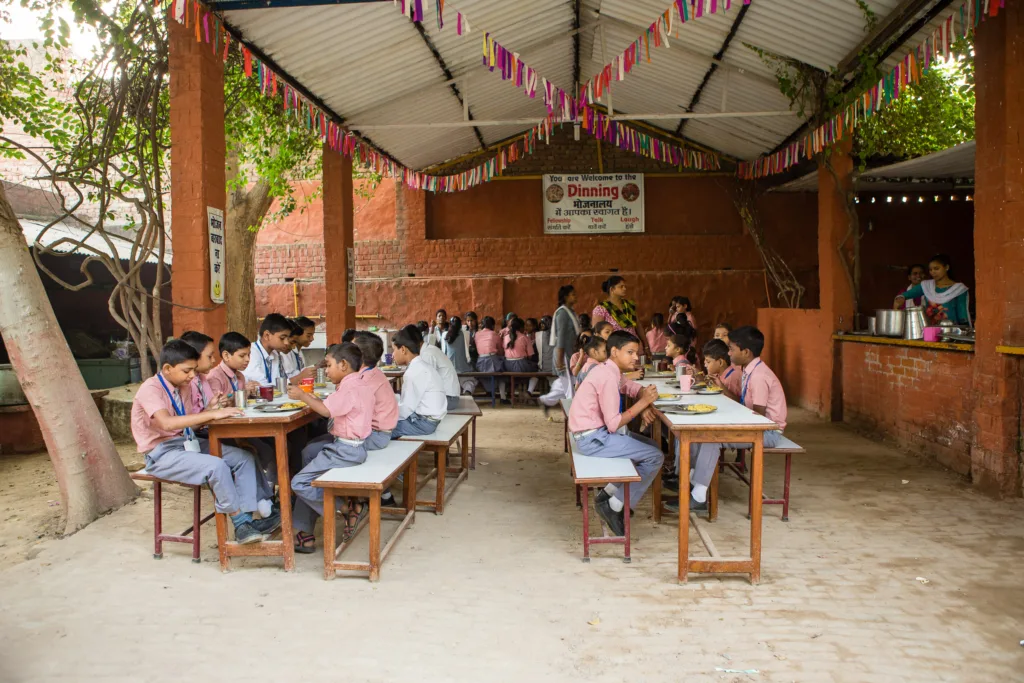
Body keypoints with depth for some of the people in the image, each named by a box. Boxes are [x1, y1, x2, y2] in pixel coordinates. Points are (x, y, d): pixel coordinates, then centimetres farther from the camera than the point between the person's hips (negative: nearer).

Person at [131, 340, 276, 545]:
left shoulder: (179, 388, 11)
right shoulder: (150, 389, -16)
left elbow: (189, 423, 10)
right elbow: (167, 423, -33)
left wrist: (211, 410, -9)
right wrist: (212, 414, -35)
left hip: (186, 444, 9)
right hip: (162, 454, -9)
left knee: (244, 458, -7)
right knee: (216, 466, -32)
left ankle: (246, 520, -14)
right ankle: (241, 523, -15)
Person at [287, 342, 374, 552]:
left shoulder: (350, 388, -18)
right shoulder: (361, 385, 14)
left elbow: (326, 410, -28)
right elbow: (332, 408, 14)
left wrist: (302, 396, -16)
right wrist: (313, 399, 4)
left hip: (346, 449, -11)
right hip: (349, 446, 11)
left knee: (300, 483, -8)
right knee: (308, 479, 14)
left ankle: (346, 508, -2)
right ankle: (304, 535, 15)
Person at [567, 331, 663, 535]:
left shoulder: (608, 370, 9)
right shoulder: (608, 377, -21)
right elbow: (613, 424, -22)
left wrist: (644, 408, -4)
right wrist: (642, 402, -17)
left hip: (597, 432, 10)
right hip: (593, 439, -10)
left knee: (652, 447, 18)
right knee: (655, 458, -8)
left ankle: (609, 494, 16)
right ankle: (615, 507, 1)